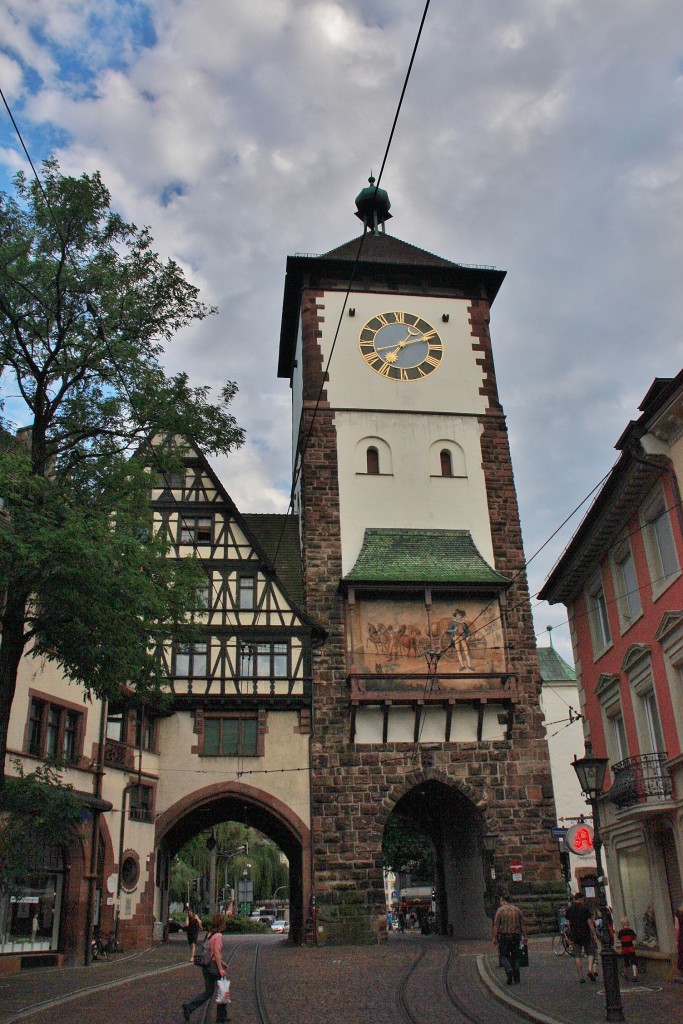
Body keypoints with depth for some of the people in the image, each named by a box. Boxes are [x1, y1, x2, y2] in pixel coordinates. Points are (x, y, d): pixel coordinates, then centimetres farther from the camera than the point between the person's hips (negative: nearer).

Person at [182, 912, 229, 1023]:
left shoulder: (209, 934, 11)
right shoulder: (218, 935, -15)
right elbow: (216, 952, -21)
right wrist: (221, 969, -20)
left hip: (206, 965, 8)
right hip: (214, 965, -8)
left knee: (208, 992, 15)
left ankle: (189, 1007, 0)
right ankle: (221, 1017, 16)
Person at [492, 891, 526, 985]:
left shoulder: (500, 910, -6)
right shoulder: (517, 909, 6)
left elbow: (496, 925, -9)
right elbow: (522, 924, 7)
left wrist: (495, 938, -4)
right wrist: (523, 935, 15)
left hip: (504, 936, -4)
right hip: (516, 935, 4)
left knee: (503, 956, 6)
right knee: (515, 956, 13)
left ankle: (509, 970, -19)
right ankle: (517, 978, 9)